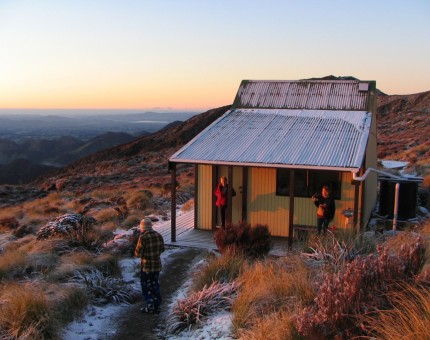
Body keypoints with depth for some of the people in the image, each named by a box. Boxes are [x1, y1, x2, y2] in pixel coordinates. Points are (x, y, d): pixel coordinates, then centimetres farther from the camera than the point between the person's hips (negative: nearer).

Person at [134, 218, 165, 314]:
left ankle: (150, 306, 9)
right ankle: (157, 306, 22)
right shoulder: (159, 236, -2)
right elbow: (162, 249, 10)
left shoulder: (143, 238, -21)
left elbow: (138, 254, -15)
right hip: (157, 265, 6)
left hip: (146, 266, -5)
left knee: (146, 286, 9)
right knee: (155, 285, 17)